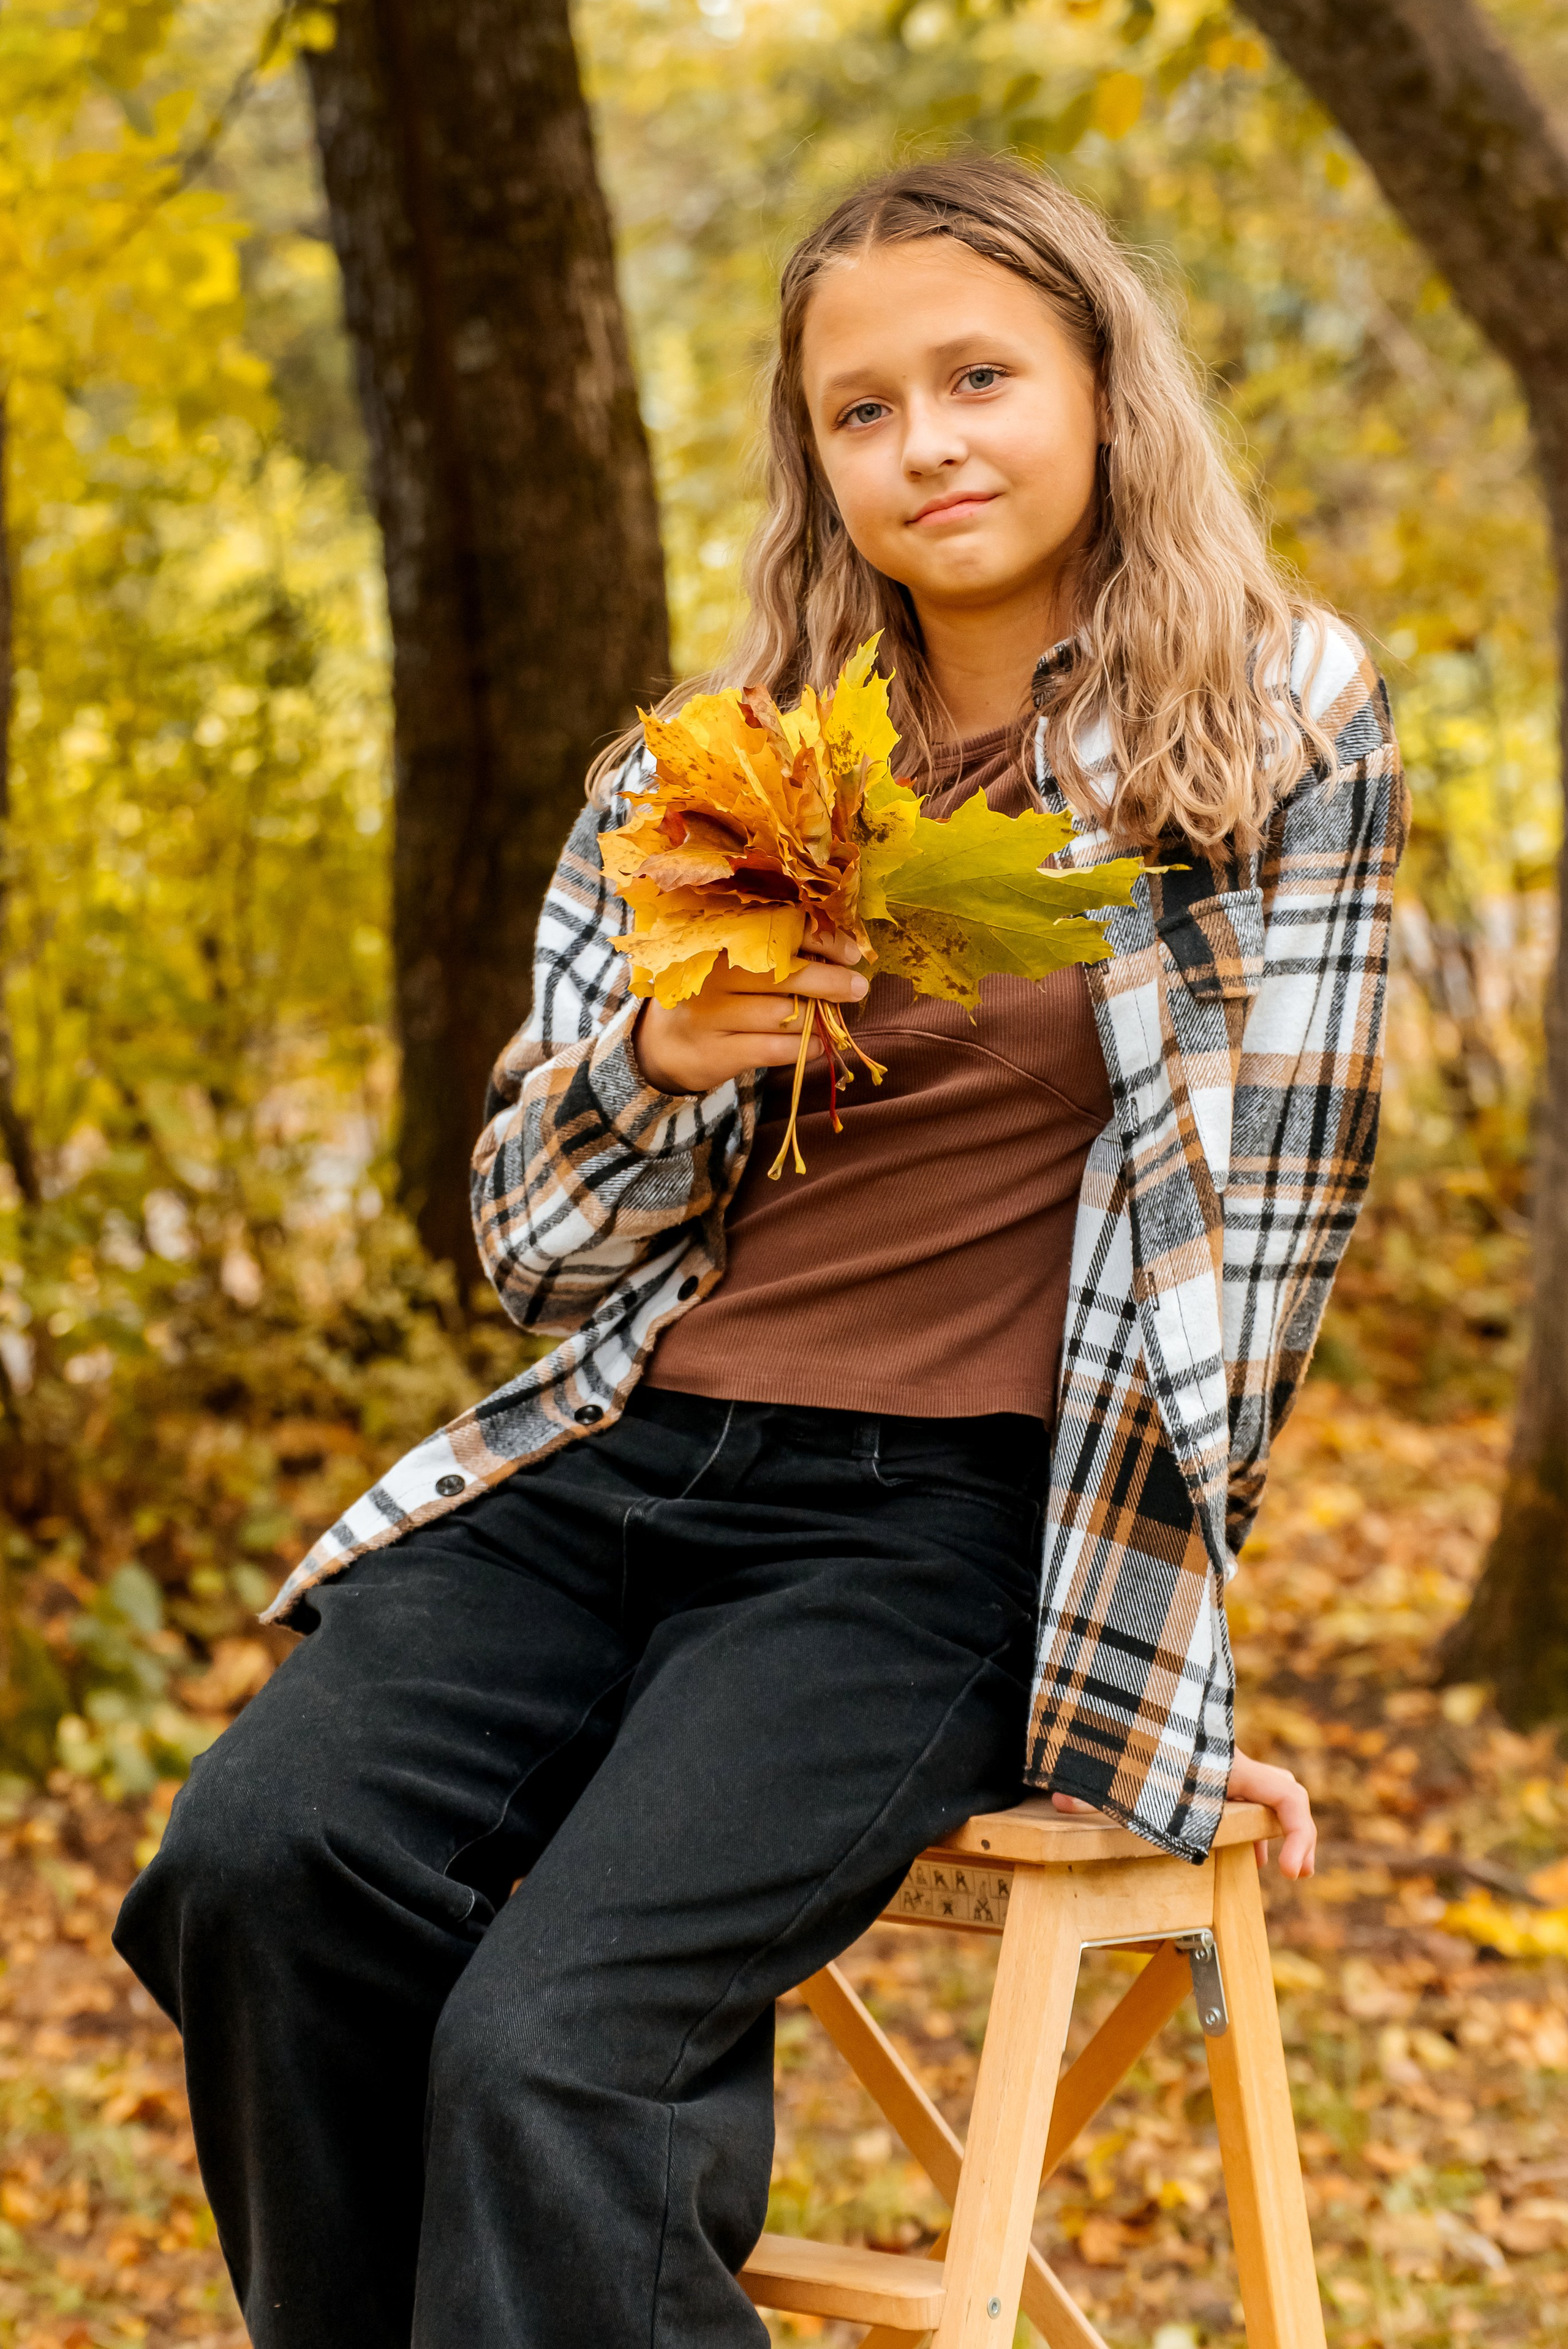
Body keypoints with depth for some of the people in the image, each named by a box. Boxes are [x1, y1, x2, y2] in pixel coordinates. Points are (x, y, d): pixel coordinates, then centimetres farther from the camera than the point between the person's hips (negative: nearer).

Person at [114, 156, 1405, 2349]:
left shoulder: (1282, 725, 3)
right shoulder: (705, 776, 14)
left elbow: (1259, 1201, 3)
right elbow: (526, 1240, 14)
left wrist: (1159, 1645, 0)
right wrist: (660, 1056, -8)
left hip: (942, 1514, -4)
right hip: (616, 1455, 5)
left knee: (552, 2045, -26)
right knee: (260, 1862, -23)